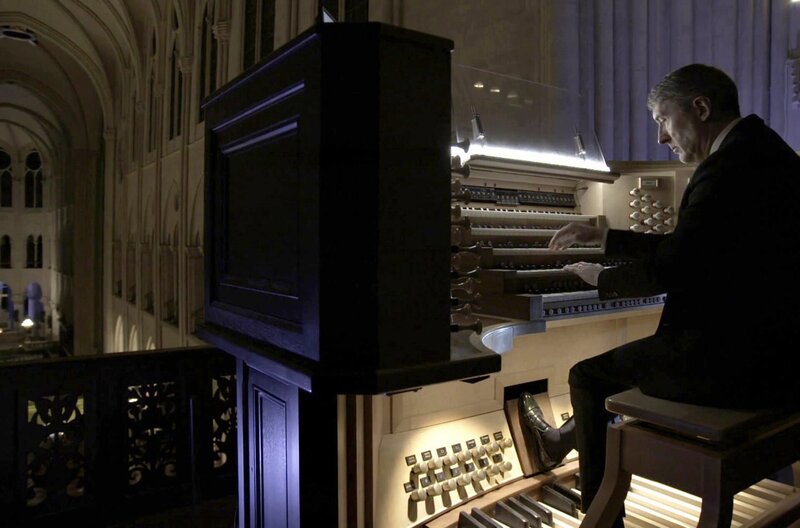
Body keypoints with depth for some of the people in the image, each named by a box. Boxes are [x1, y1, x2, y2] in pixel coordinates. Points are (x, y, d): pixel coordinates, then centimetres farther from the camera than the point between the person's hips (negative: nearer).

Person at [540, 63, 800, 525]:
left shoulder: (732, 166, -20)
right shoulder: (760, 151, 12)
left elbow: (670, 269, -21)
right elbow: (686, 248, 16)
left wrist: (601, 278, -2)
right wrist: (605, 238, 18)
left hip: (735, 363, -10)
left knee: (588, 377, 5)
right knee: (630, 357, 25)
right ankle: (572, 440, 42)